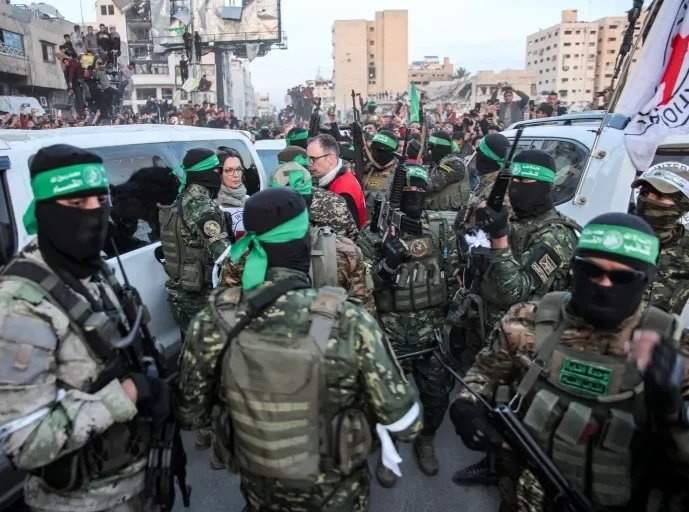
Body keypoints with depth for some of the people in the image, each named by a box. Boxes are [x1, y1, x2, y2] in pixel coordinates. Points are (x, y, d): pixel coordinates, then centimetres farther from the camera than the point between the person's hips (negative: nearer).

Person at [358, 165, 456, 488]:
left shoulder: (441, 227, 2)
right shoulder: (374, 232, -6)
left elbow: (453, 275, 7)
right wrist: (387, 264, -26)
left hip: (433, 328, 2)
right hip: (390, 330, -2)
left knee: (437, 394, 13)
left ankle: (425, 441, 41)